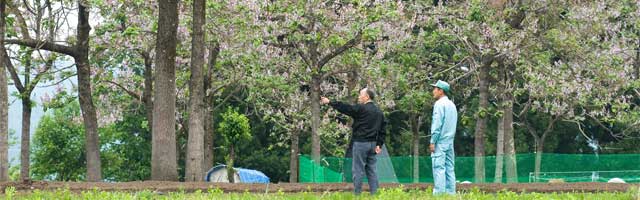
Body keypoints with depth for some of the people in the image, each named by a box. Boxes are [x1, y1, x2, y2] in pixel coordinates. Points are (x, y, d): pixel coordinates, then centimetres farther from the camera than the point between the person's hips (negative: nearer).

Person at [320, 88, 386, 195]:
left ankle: (357, 194, -2)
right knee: (371, 170, 10)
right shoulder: (379, 112, 13)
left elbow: (345, 108, -11)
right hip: (372, 144, 7)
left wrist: (329, 102, -3)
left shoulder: (361, 109, -11)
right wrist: (379, 145, 12)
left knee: (358, 170, -3)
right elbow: (382, 131, 13)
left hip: (361, 143, -7)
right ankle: (374, 193, 8)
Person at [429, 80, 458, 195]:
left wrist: (433, 142, -14)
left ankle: (439, 193, -16)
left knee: (439, 168, -11)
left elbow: (437, 124, -14)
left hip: (440, 141, -8)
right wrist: (451, 136, 19)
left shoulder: (439, 104, -8)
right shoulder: (452, 105, 18)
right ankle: (450, 193, 5)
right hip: (450, 141, 8)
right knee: (449, 168, 7)